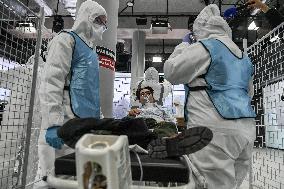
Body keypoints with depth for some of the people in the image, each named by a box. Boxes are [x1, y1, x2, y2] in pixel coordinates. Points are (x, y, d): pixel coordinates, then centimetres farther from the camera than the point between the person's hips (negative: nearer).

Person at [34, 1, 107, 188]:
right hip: (67, 124, -8)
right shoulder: (67, 39, 1)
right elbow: (51, 82, -12)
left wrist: (98, 119, 22)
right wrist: (53, 123, -21)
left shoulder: (91, 50, 24)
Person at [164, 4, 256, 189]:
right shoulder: (243, 56, 20)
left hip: (216, 128, -9)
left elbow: (171, 73, 0)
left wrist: (181, 48, 13)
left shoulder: (204, 48, -6)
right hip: (247, 127, 9)